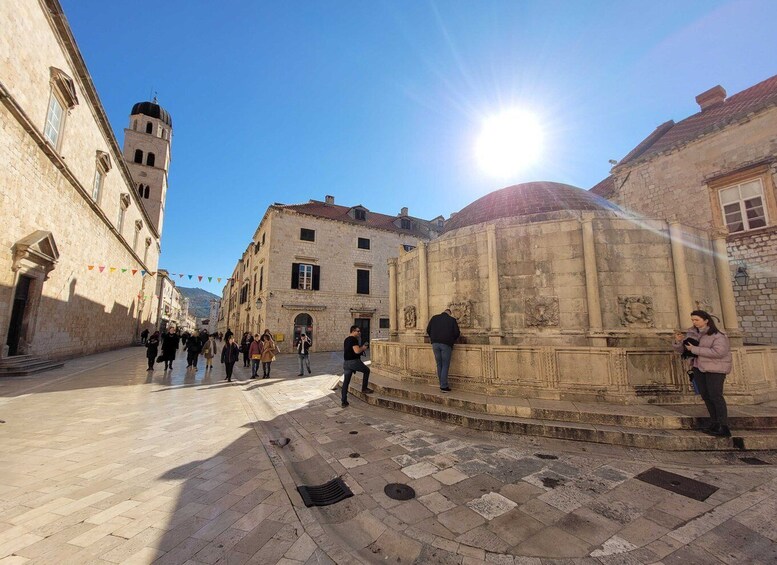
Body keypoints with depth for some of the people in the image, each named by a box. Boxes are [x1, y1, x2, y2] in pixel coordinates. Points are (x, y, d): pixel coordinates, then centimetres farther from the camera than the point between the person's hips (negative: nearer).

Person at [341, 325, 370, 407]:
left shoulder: (346, 339, 17)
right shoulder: (353, 339, -14)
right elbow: (357, 351, -24)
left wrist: (361, 347, 17)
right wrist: (363, 348, -4)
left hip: (346, 362, 8)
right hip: (354, 361, -8)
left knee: (346, 382, 8)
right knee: (366, 370, 16)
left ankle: (344, 402, 9)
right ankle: (364, 389, 20)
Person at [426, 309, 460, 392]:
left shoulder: (434, 317, 12)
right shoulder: (452, 320, 6)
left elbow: (428, 330, 11)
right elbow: (457, 333, 3)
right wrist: (452, 340, 21)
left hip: (435, 343, 3)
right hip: (446, 344, -3)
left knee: (439, 365, 11)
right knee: (445, 366, 2)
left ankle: (442, 385, 16)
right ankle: (444, 386, 1)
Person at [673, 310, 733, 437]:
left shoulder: (718, 335, -14)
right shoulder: (692, 333, 3)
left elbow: (718, 352, -27)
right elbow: (681, 350, 7)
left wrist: (694, 349, -24)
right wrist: (678, 341, -14)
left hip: (715, 368, -6)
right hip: (699, 367, 6)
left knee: (715, 395, -10)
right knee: (705, 395, 8)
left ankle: (724, 428, -5)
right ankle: (715, 424, 18)